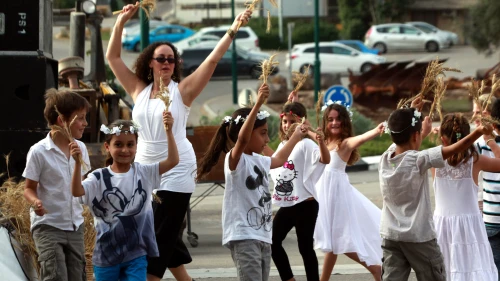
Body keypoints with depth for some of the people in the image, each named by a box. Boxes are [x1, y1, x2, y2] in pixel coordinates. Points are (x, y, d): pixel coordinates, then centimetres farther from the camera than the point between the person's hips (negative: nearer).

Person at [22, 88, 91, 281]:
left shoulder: (80, 148, 5)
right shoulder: (39, 152, -13)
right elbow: (29, 187, -7)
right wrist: (35, 201, -26)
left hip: (75, 226, 6)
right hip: (48, 227, -6)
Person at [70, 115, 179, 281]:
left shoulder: (143, 173, -1)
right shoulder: (99, 178, -8)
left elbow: (173, 161, -9)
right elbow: (77, 191, -23)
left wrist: (169, 131, -20)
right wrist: (77, 163, -35)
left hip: (136, 253, 1)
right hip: (107, 252, -1)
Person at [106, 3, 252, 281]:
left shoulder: (182, 90, -4)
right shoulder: (139, 89, 6)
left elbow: (213, 59, -11)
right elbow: (112, 57, 5)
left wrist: (233, 29, -20)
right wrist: (121, 21, -4)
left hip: (175, 173, -5)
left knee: (161, 237, -5)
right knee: (165, 236, 11)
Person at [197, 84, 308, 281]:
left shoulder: (258, 161, 16)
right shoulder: (235, 159, -11)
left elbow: (279, 160, 38)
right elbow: (242, 138, -32)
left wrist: (296, 136, 43)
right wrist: (258, 104, -39)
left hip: (263, 236, 9)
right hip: (243, 237, -9)